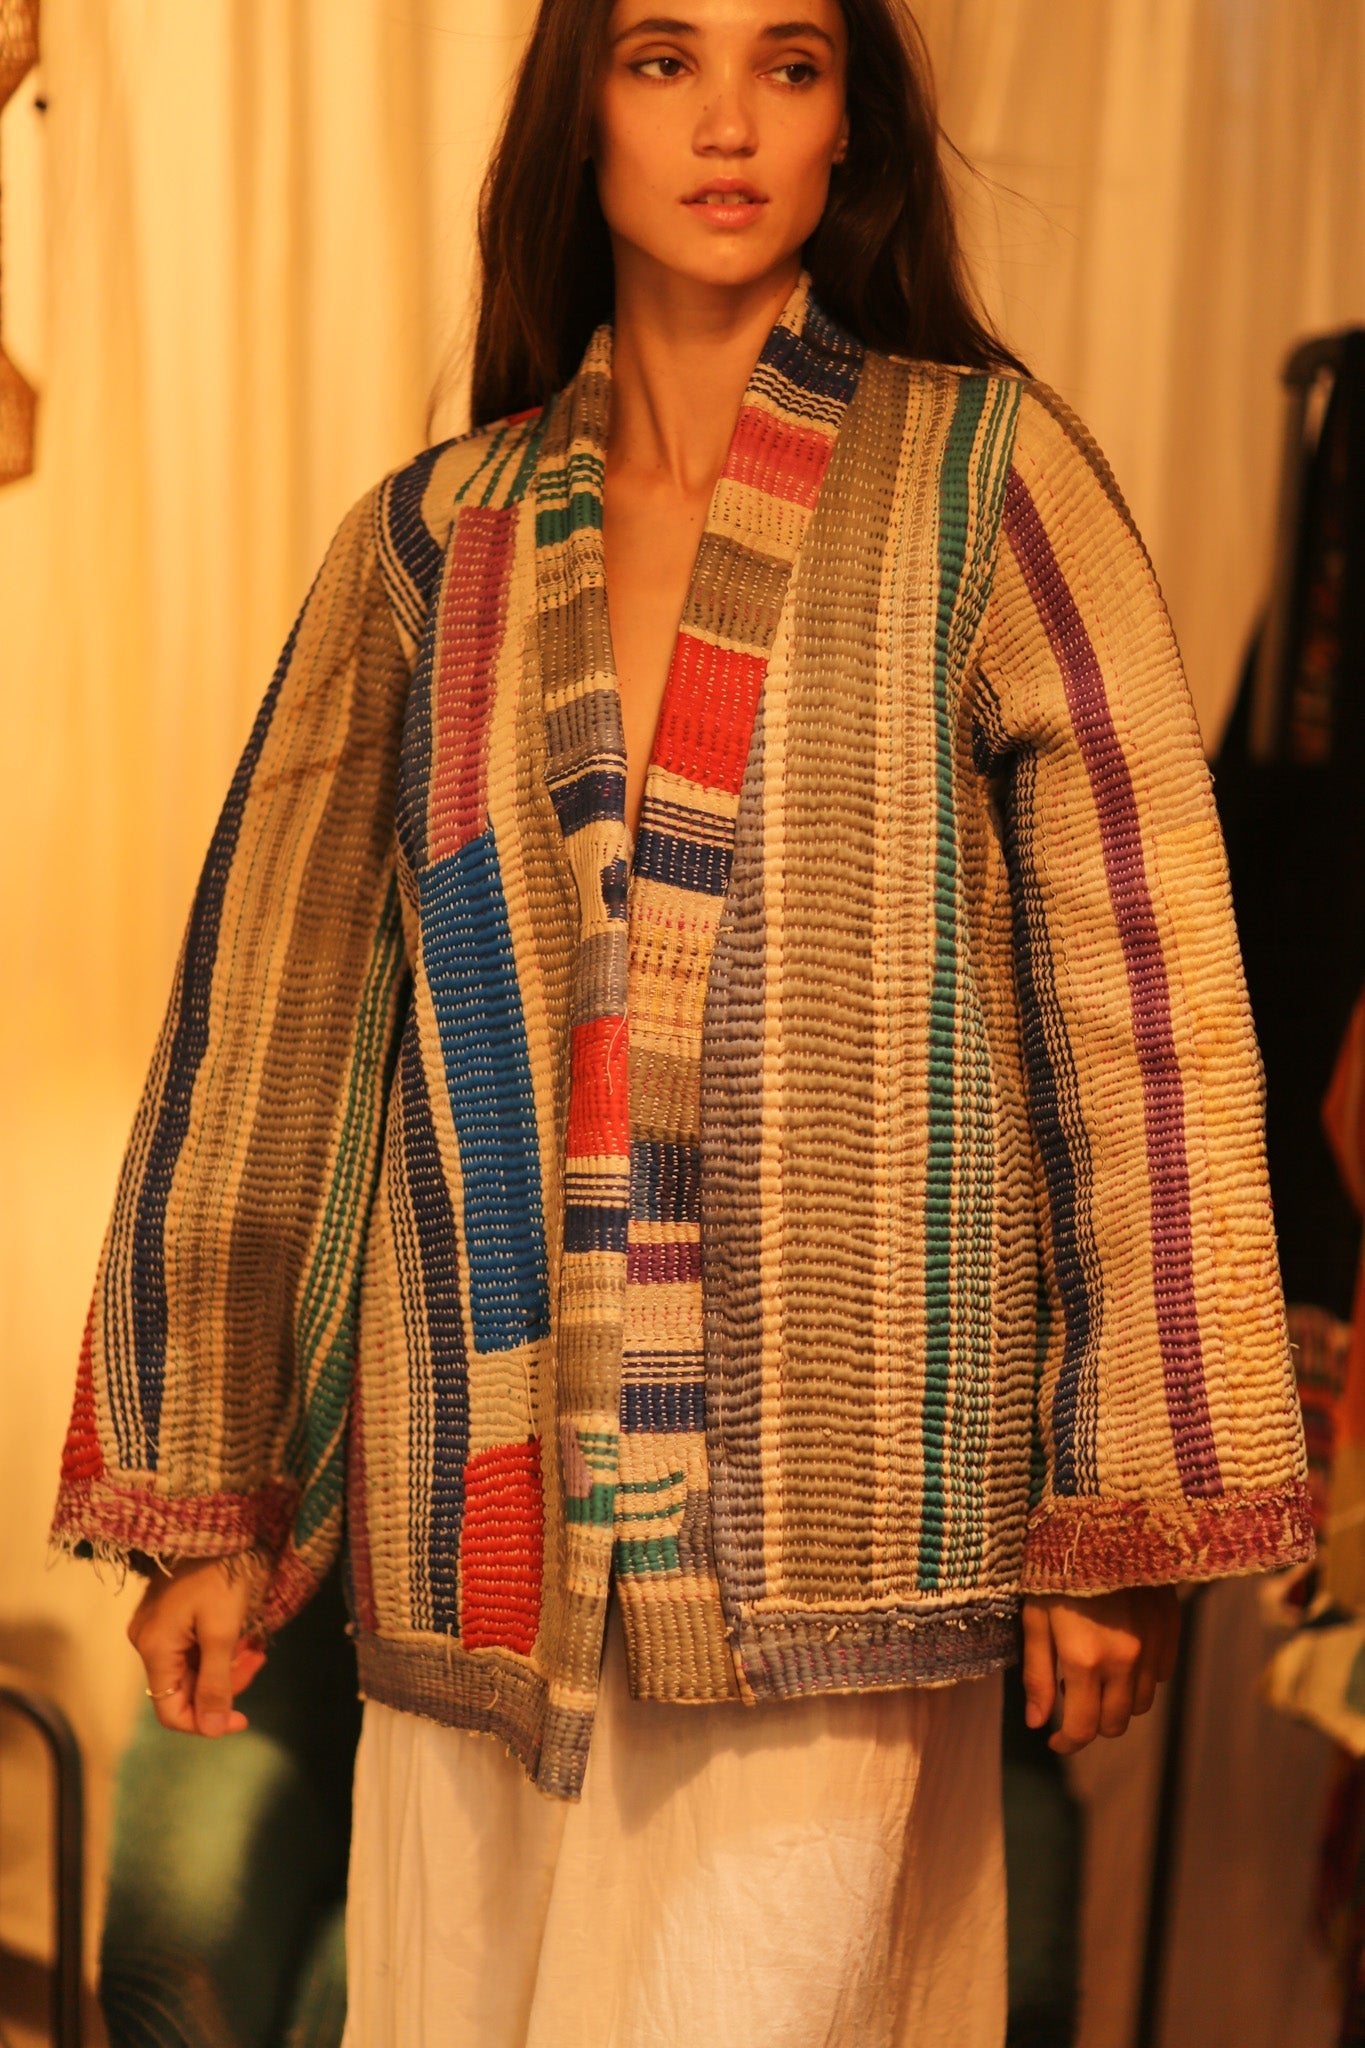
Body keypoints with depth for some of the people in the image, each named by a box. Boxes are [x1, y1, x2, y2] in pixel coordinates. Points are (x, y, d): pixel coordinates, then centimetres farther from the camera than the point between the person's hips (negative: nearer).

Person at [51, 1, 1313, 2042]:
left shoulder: (980, 477, 0)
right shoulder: (431, 542, 8)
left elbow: (1137, 981, -3)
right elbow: (274, 1005, 9)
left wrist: (1130, 1518, -6)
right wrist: (200, 1497, 8)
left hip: (825, 1493, -3)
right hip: (482, 1490, 3)